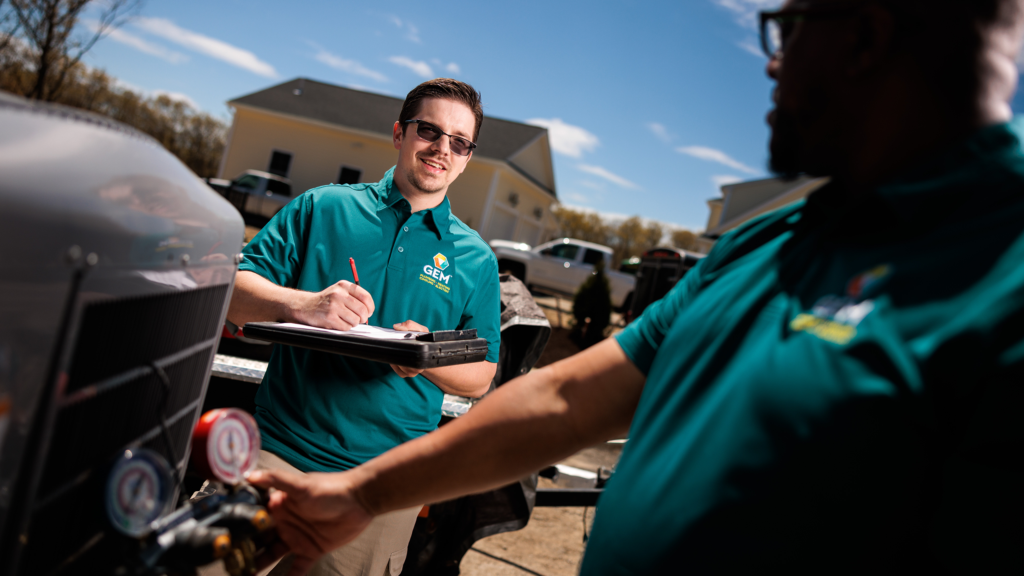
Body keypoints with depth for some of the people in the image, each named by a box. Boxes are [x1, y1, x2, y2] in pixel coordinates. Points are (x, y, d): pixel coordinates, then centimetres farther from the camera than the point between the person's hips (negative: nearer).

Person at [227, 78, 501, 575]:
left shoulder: (475, 259, 6)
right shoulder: (322, 207, 4)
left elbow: (480, 379, 6)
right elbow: (232, 290, -1)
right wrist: (300, 304, -22)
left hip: (385, 479, 1)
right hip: (280, 449, 0)